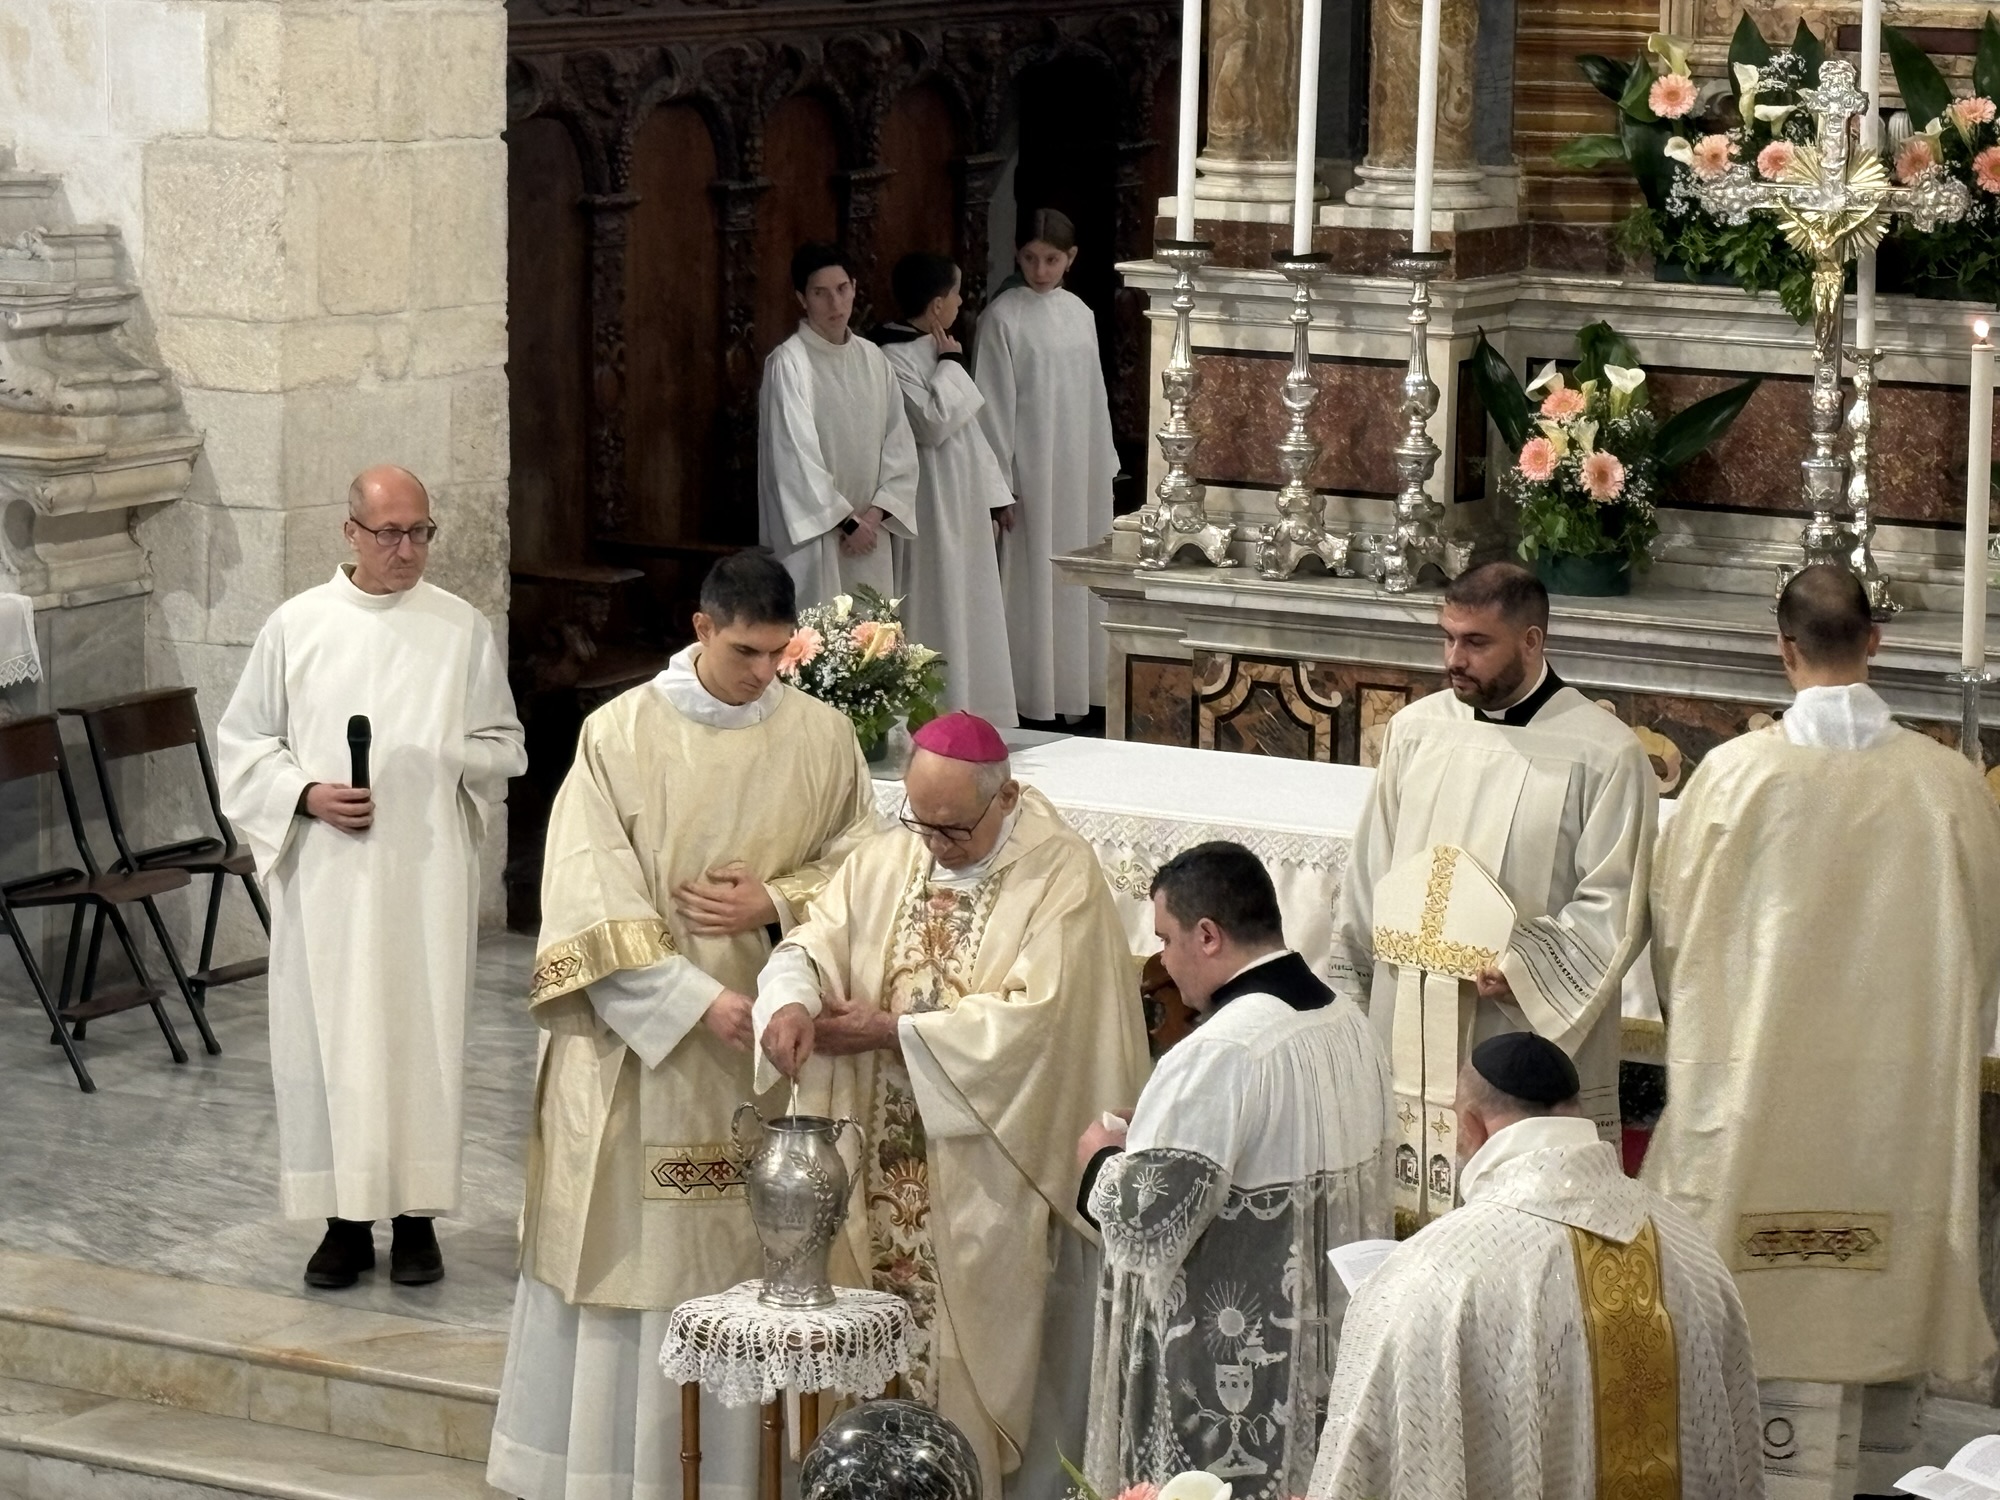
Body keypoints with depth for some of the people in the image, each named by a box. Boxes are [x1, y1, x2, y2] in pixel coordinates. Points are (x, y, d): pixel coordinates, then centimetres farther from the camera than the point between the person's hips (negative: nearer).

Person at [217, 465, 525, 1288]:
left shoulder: (463, 630, 3)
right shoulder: (296, 626, 3)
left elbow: (502, 747, 8)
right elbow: (243, 741, 7)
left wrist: (439, 761, -11)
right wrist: (308, 794, -9)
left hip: (427, 871, 0)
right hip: (325, 873, 0)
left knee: (423, 1033, 1)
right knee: (327, 1039, 1)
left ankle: (416, 1215, 11)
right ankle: (345, 1218, 10)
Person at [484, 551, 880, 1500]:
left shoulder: (820, 737, 0)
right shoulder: (620, 735, -8)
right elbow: (591, 900, -12)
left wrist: (774, 901, -10)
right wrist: (696, 1001, -19)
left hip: (765, 1028, 2)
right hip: (636, 1029, -2)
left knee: (745, 1245, 5)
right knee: (623, 1244, 2)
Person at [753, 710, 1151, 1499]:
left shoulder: (1061, 875, -11)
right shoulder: (887, 858, 7)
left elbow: (1031, 1018, -19)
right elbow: (814, 943, 2)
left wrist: (890, 1032, -18)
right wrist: (792, 1000, -22)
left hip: (992, 1176, -5)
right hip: (888, 1169, 5)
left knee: (976, 1351, 0)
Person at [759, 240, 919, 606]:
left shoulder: (872, 358, 9)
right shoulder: (789, 363, -10)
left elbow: (900, 444, 9)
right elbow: (796, 456, -13)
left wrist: (876, 513, -4)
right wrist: (845, 521, -11)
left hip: (869, 532, 6)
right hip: (814, 532, -6)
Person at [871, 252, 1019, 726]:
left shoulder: (935, 352, 13)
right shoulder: (894, 357, -15)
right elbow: (933, 423, -24)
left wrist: (995, 495, 16)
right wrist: (951, 365, -14)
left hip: (964, 504, 9)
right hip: (930, 506, -9)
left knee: (971, 618, 12)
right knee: (938, 618, -6)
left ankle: (972, 719, 19)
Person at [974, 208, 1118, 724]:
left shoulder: (1079, 314, 9)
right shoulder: (1004, 318, -9)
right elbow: (995, 405, -10)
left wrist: (1105, 464, 13)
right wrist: (1001, 484, -13)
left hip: (1081, 470, 6)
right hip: (1032, 471, -6)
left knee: (1079, 581, 10)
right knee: (1032, 581, -3)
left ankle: (1074, 690, 19)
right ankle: (1034, 697, 3)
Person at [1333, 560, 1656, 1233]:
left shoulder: (1605, 754, -7)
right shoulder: (1416, 729, 8)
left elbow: (1615, 907, -8)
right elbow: (1370, 876, 15)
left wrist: (1523, 968, -18)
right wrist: (1346, 988, 12)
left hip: (1531, 1037, -4)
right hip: (1408, 1038, 5)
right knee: (1404, 1230, 6)